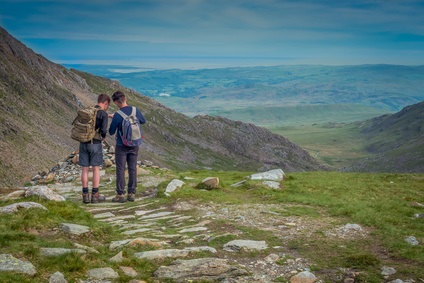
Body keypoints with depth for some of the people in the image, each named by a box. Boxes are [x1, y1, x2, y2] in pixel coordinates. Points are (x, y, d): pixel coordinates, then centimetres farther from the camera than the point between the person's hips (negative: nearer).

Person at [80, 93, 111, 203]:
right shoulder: (104, 114, -8)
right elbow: (103, 130, -17)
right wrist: (103, 136, 5)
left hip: (83, 143, 5)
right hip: (95, 144, -5)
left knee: (85, 169, 8)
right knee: (96, 169, 5)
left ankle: (85, 195, 10)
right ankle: (95, 195, 7)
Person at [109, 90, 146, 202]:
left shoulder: (117, 115, -19)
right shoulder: (136, 111, -5)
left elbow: (111, 132, -8)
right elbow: (143, 121, 15)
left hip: (121, 146, -4)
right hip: (134, 146, 4)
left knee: (120, 170, 5)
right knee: (132, 169, 11)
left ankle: (120, 194, 7)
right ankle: (131, 193, 16)